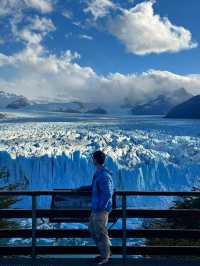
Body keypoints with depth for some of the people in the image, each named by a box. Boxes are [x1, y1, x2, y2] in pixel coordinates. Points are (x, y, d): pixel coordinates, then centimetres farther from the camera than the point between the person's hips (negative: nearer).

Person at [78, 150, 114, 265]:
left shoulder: (104, 176, -23)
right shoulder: (99, 174, 9)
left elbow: (107, 194, -27)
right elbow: (94, 187, 24)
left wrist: (101, 208, -21)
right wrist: (80, 188, 23)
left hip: (101, 210, -10)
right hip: (96, 209, 10)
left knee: (101, 232, 3)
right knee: (92, 229, 19)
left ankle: (105, 256, 21)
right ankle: (106, 251, 30)